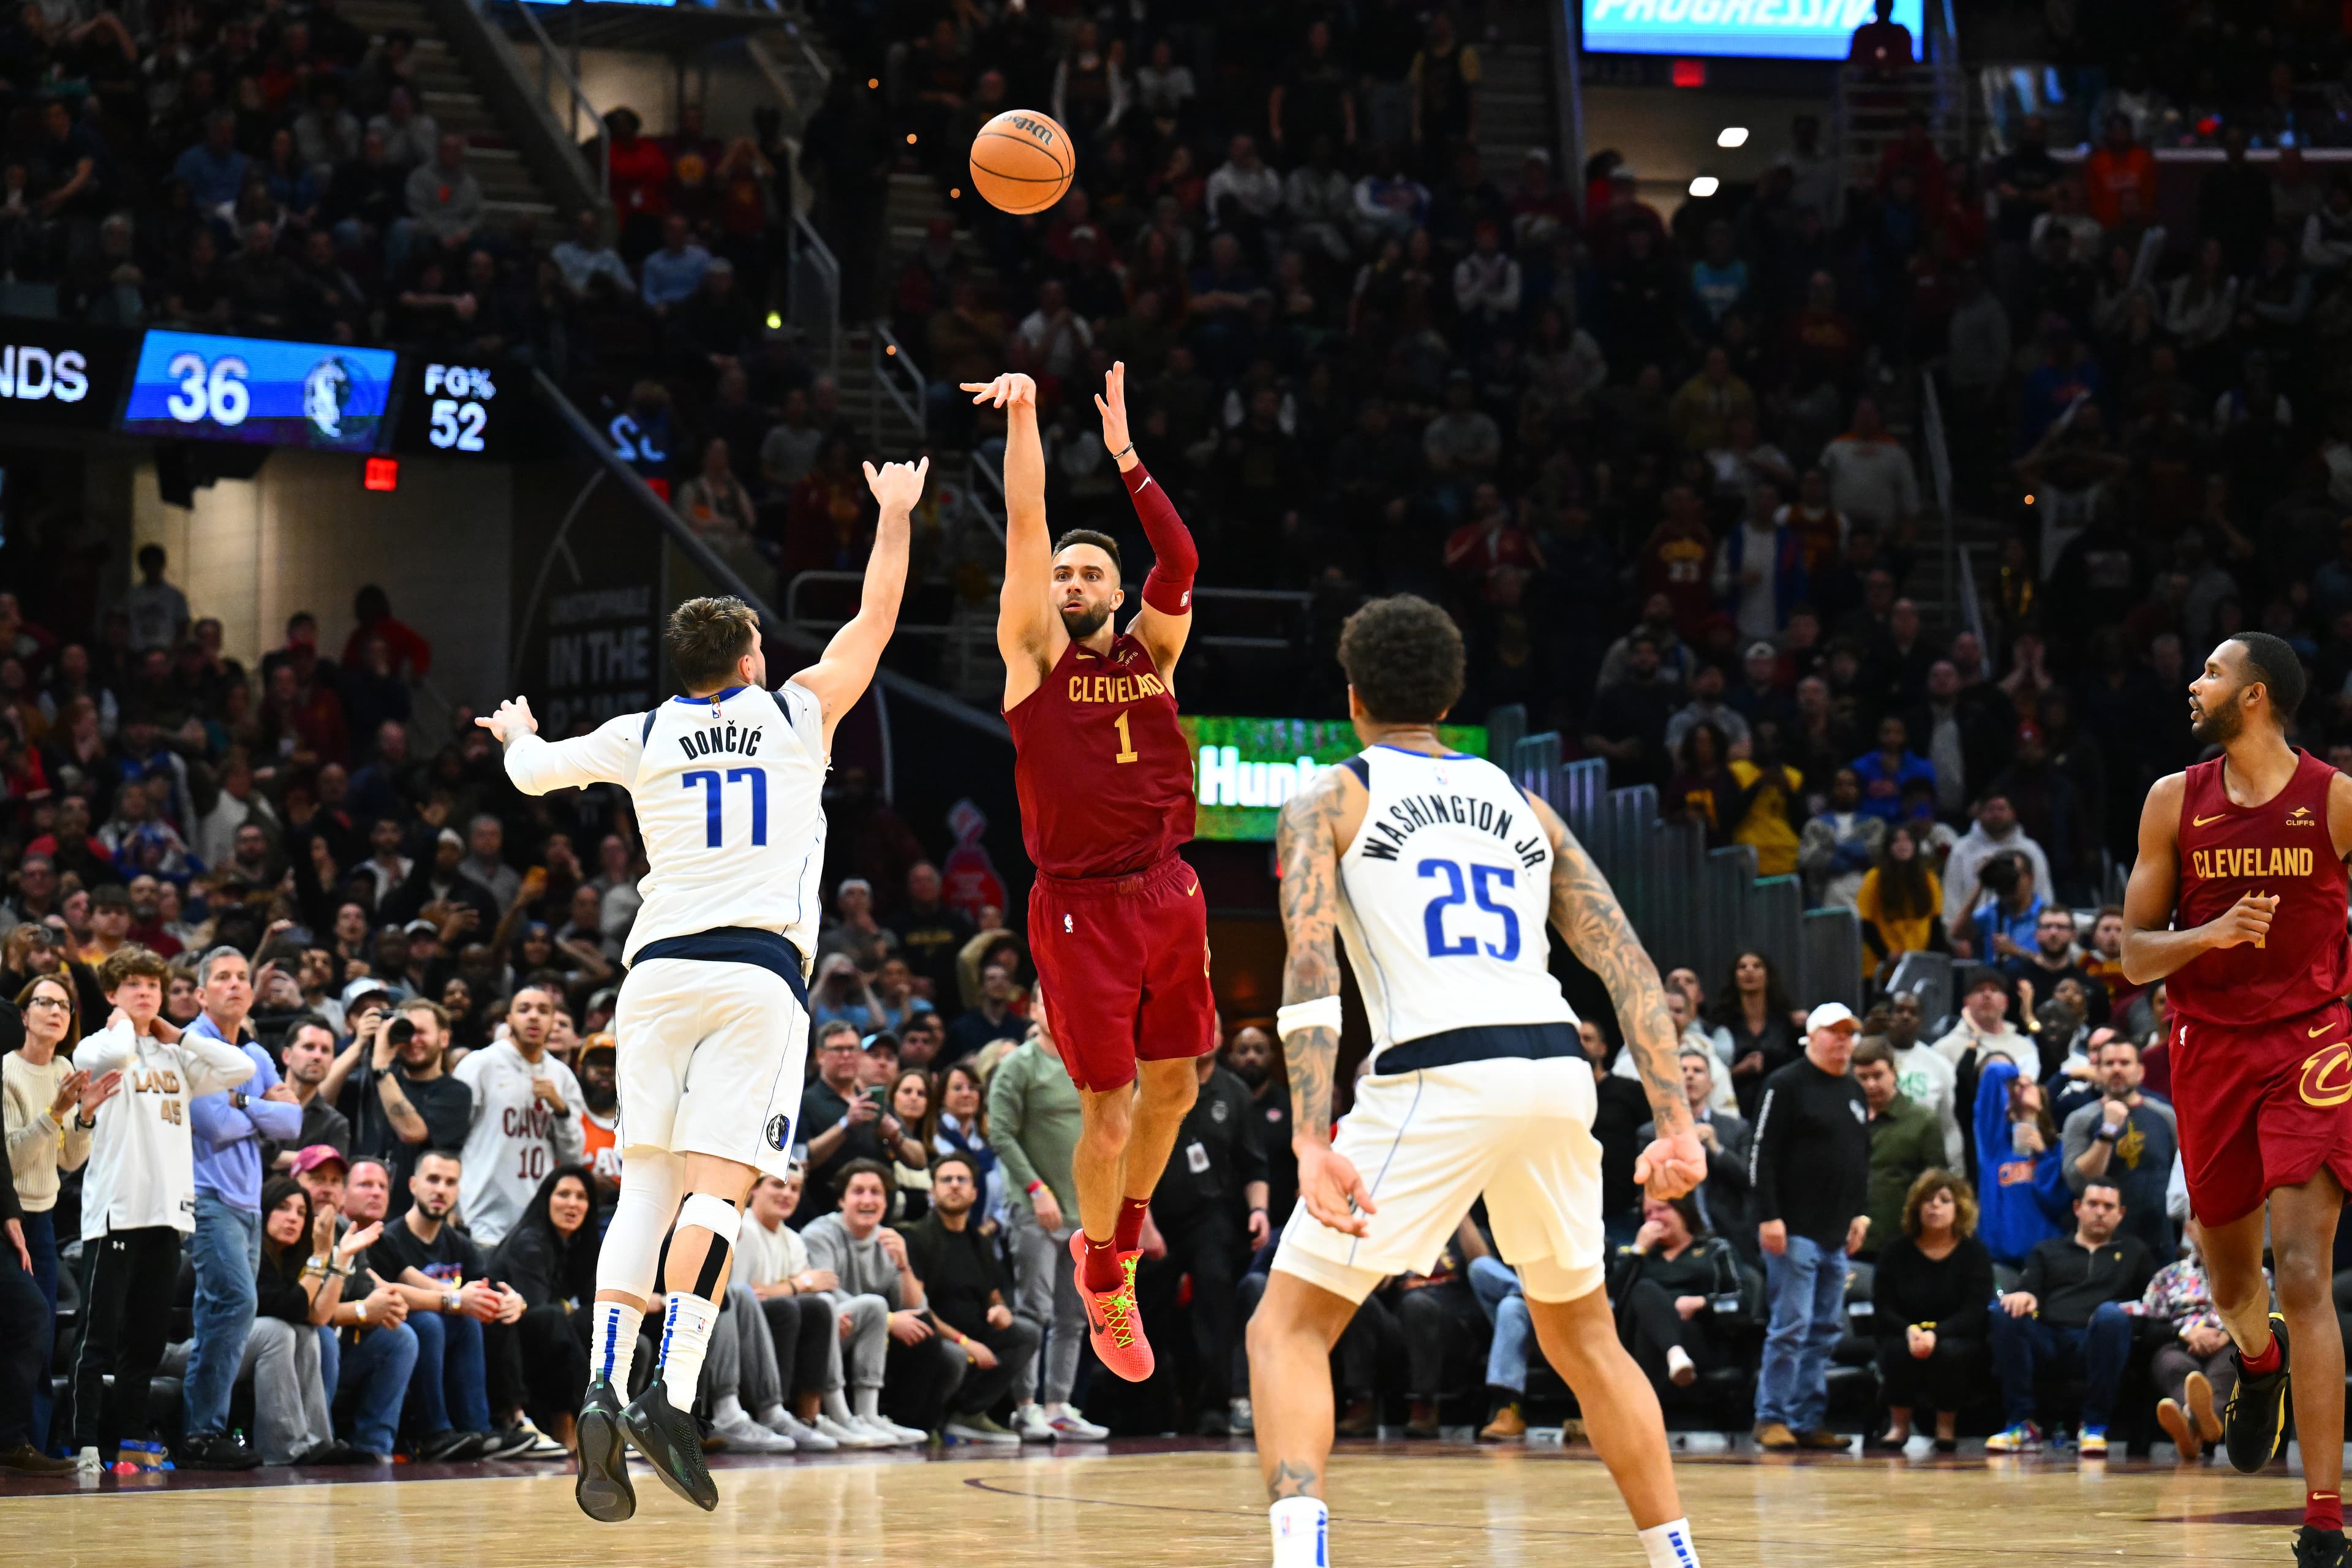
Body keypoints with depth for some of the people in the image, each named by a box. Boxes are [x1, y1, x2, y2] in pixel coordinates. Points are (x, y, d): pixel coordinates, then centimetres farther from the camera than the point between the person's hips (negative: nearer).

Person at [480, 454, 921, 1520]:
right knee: (716, 1183, -11)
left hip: (659, 965, 2)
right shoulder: (798, 715, 11)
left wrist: (517, 732, 48)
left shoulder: (640, 737, 12)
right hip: (760, 967, -2)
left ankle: (605, 1389, -13)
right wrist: (895, 514, 35)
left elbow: (533, 771, 26)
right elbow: (876, 617, 22)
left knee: (647, 1181, 3)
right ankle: (672, 1398, -26)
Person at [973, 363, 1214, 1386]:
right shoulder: (1035, 653, -1)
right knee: (1109, 1112, -2)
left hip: (1166, 894, 4)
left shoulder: (1150, 651, 7)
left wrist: (1123, 455, -14)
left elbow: (1181, 563, -10)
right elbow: (1024, 529, -10)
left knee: (1173, 1085, 13)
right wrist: (1022, 418, -19)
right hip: (1079, 906, -4)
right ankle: (1104, 1285, 18)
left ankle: (1120, 1233, 37)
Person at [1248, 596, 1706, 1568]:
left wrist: (1313, 1142, -16)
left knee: (1288, 1326, 5)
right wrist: (1677, 1124, 9)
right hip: (1558, 1066, 4)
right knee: (1581, 1336, 26)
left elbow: (1310, 965, -7)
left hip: (1437, 1076, -4)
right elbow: (1628, 964, 13)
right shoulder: (1521, 806, 24)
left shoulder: (1328, 802, 11)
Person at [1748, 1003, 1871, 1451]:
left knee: (1825, 1330, 7)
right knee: (1791, 1327, -9)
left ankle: (1807, 1421, 11)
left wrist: (1861, 1213, 14)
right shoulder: (1786, 1085, -6)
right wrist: (1768, 1217, -17)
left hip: (1838, 1236, 8)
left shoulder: (1854, 1093, 17)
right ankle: (1771, 1418, -2)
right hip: (1795, 1231, -8)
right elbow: (1762, 1155, -11)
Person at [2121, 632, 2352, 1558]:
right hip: (2207, 1048, 4)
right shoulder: (2175, 802, 2)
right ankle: (2260, 1363, 55)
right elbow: (2135, 956, 3)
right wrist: (2211, 935, -17)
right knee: (2232, 1281, 17)